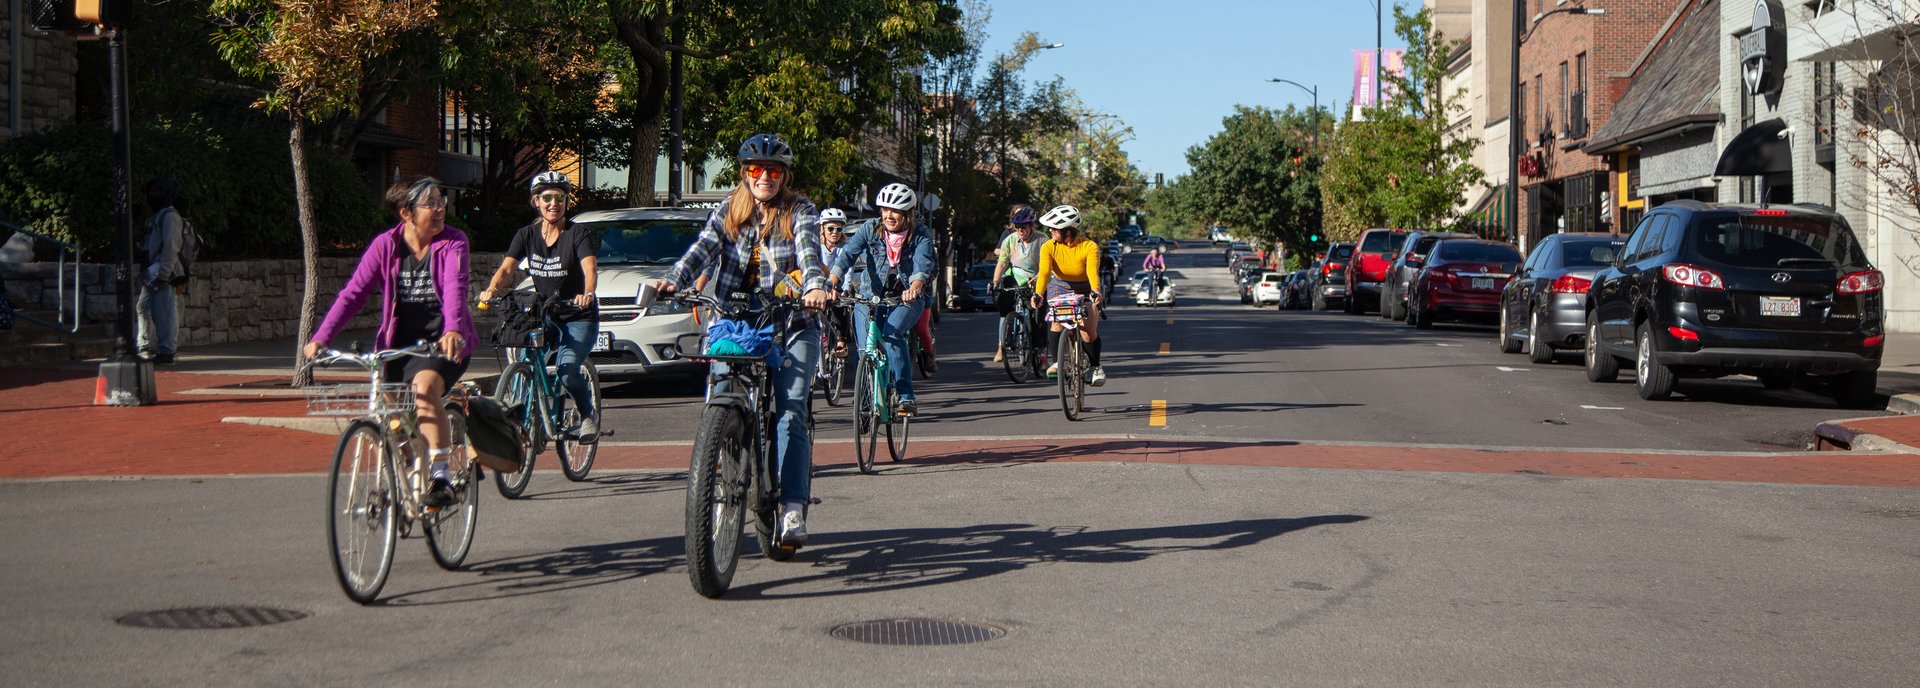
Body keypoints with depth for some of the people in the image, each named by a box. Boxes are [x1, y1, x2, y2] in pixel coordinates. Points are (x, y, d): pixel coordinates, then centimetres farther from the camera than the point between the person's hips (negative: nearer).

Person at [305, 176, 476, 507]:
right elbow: (353, 293, -7)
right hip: (400, 340, 3)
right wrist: (321, 337, -18)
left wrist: (452, 330, -43)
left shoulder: (452, 243, -7)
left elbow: (454, 288, -24)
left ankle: (440, 478, -32)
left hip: (444, 340, -3)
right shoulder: (385, 245, -2)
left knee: (425, 385, -33)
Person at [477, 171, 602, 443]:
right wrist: (492, 289, -30)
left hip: (579, 318, -4)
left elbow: (590, 269, -24)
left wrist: (587, 294, -46)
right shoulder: (527, 235, 3)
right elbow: (506, 269, -8)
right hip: (544, 316, 4)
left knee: (567, 370, -23)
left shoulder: (577, 234, -9)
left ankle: (589, 415, 4)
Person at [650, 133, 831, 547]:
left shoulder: (799, 211, 3)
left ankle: (793, 509, -19)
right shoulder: (729, 210, 11)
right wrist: (675, 279, -24)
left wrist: (815, 287, -37)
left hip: (791, 322, -3)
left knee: (790, 411, -14)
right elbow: (705, 247, -4)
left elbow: (808, 249, -15)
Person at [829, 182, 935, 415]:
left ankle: (906, 398, -26)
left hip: (907, 298, -2)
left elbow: (923, 263, -26)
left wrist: (914, 287, -48)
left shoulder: (921, 234, -8)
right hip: (871, 296, 2)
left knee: (891, 334, -29)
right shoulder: (870, 230, -6)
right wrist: (831, 282, -39)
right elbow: (847, 254, -20)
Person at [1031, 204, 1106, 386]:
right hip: (1060, 288, 2)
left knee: (1089, 333, -12)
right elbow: (1044, 272, -30)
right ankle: (1056, 362, -9)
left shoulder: (1089, 247, -23)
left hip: (1085, 291, -2)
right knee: (1057, 322, -25)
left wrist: (1095, 292, -56)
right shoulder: (1049, 247, -18)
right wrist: (1038, 294, -47)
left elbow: (1092, 272, -37)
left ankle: (1095, 367, 12)